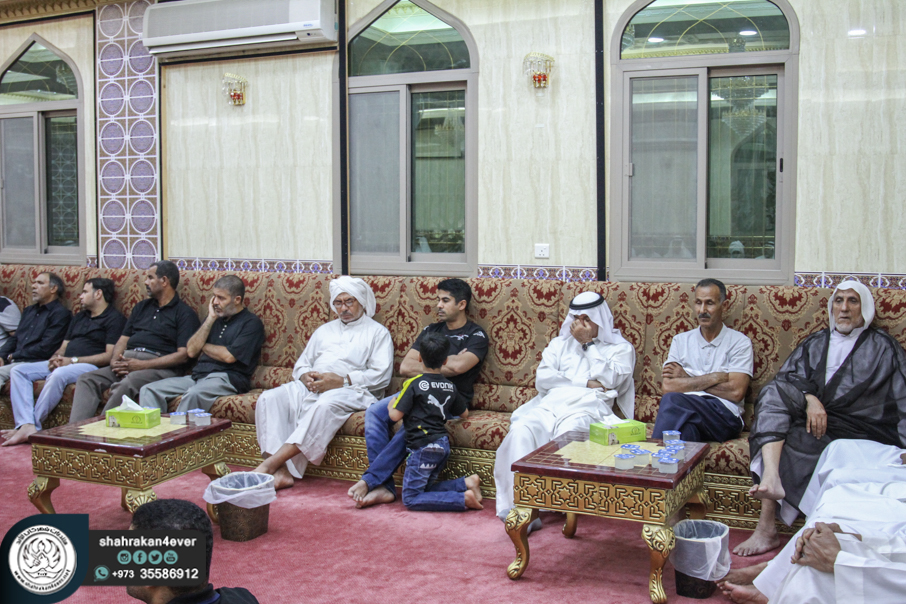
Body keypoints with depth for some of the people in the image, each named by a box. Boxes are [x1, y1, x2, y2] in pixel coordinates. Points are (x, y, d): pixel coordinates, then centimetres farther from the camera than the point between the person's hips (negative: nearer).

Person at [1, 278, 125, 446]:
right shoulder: (79, 318, 28)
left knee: (59, 374, -38)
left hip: (90, 366, -8)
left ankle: (33, 425, -28)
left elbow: (110, 355, -11)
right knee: (19, 370, -10)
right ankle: (27, 426, -28)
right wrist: (56, 358, 0)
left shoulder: (115, 318, 0)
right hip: (63, 364, 9)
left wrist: (73, 360, -14)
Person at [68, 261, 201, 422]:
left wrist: (143, 365, -15)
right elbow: (123, 339, 22)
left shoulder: (185, 313, 3)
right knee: (87, 379, -14)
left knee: (126, 384, -35)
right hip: (127, 360, 7)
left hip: (159, 366, -7)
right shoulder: (142, 307, 27)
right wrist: (115, 359, -2)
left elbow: (183, 355, -9)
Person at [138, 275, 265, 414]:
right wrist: (210, 319, 5)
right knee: (149, 390, -9)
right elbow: (191, 351, 9)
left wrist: (203, 346, 5)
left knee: (194, 393, -38)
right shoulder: (215, 318, 21)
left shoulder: (252, 323, 0)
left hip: (227, 378, -7)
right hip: (197, 375, 8)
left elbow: (229, 356, -13)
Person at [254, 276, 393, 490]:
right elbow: (301, 364, 25)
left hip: (350, 390, -5)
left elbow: (381, 375, -3)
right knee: (269, 398, -22)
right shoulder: (324, 330, 30)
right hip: (310, 388, 5)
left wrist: (341, 381, -14)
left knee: (326, 404, -40)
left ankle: (271, 463, -42)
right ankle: (282, 471, -33)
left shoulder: (377, 332, 12)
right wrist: (305, 376, -1)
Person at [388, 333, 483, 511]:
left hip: (424, 448, -7)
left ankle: (463, 499, -16)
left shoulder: (414, 384, -10)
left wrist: (392, 405, 10)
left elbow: (395, 415, -12)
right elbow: (464, 413, 22)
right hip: (444, 445, 7)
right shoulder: (450, 387, 9)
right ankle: (467, 483, 1)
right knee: (425, 489, 19)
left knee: (410, 499, -5)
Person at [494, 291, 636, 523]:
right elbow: (542, 378, 14)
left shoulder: (621, 348, 21)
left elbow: (609, 380, 1)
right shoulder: (560, 343, 31)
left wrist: (587, 344, 7)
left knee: (566, 436, -40)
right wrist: (585, 382, 3)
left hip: (586, 409, -3)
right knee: (520, 430, -33)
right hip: (549, 405, 3)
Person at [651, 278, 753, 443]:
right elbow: (667, 385, 5)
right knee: (687, 427, -39)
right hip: (685, 411, 2)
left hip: (724, 418, -2)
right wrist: (714, 378, -2)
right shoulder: (681, 340, 20)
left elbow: (736, 392, -4)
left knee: (673, 400, -33)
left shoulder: (740, 342, 11)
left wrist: (688, 379, 1)